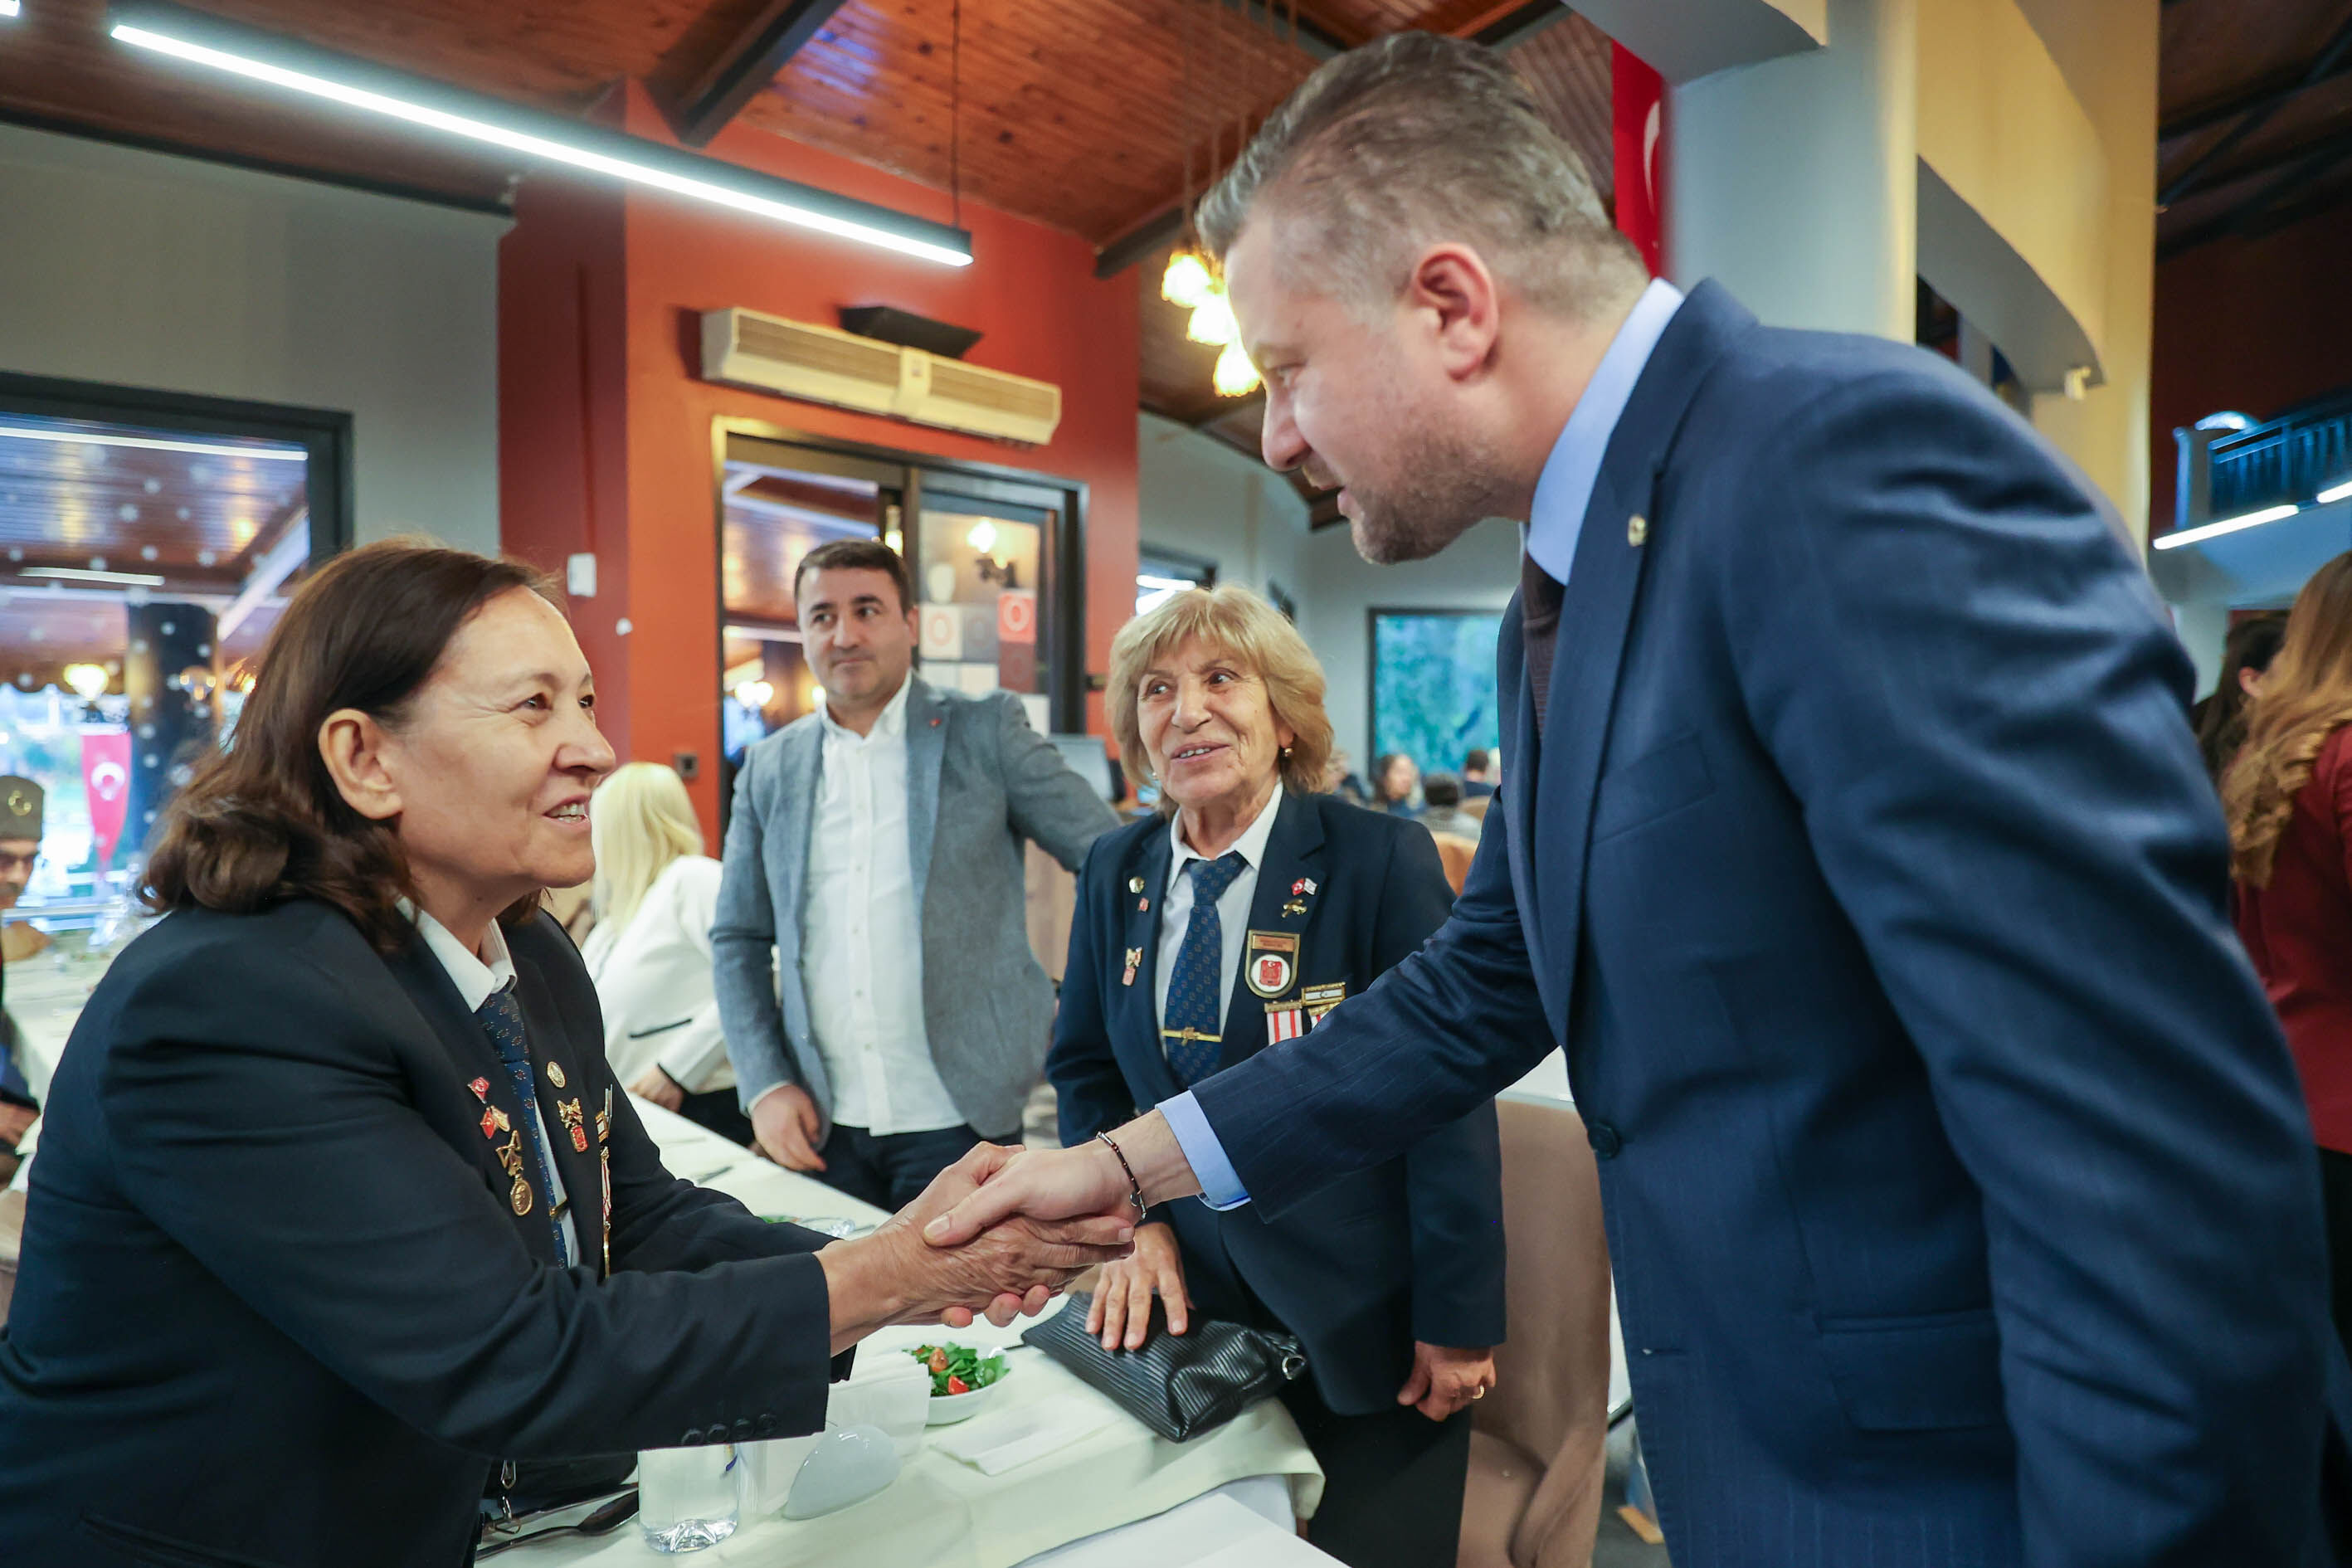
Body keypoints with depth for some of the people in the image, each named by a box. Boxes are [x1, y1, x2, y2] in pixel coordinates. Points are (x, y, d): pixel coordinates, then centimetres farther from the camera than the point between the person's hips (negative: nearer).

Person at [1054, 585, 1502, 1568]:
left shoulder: (1382, 861, -15)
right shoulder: (1113, 874, 1)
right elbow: (1084, 1070, 10)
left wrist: (1458, 1324, -13)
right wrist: (1132, 1218, -4)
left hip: (1364, 1329, -4)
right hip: (1190, 1310, 4)